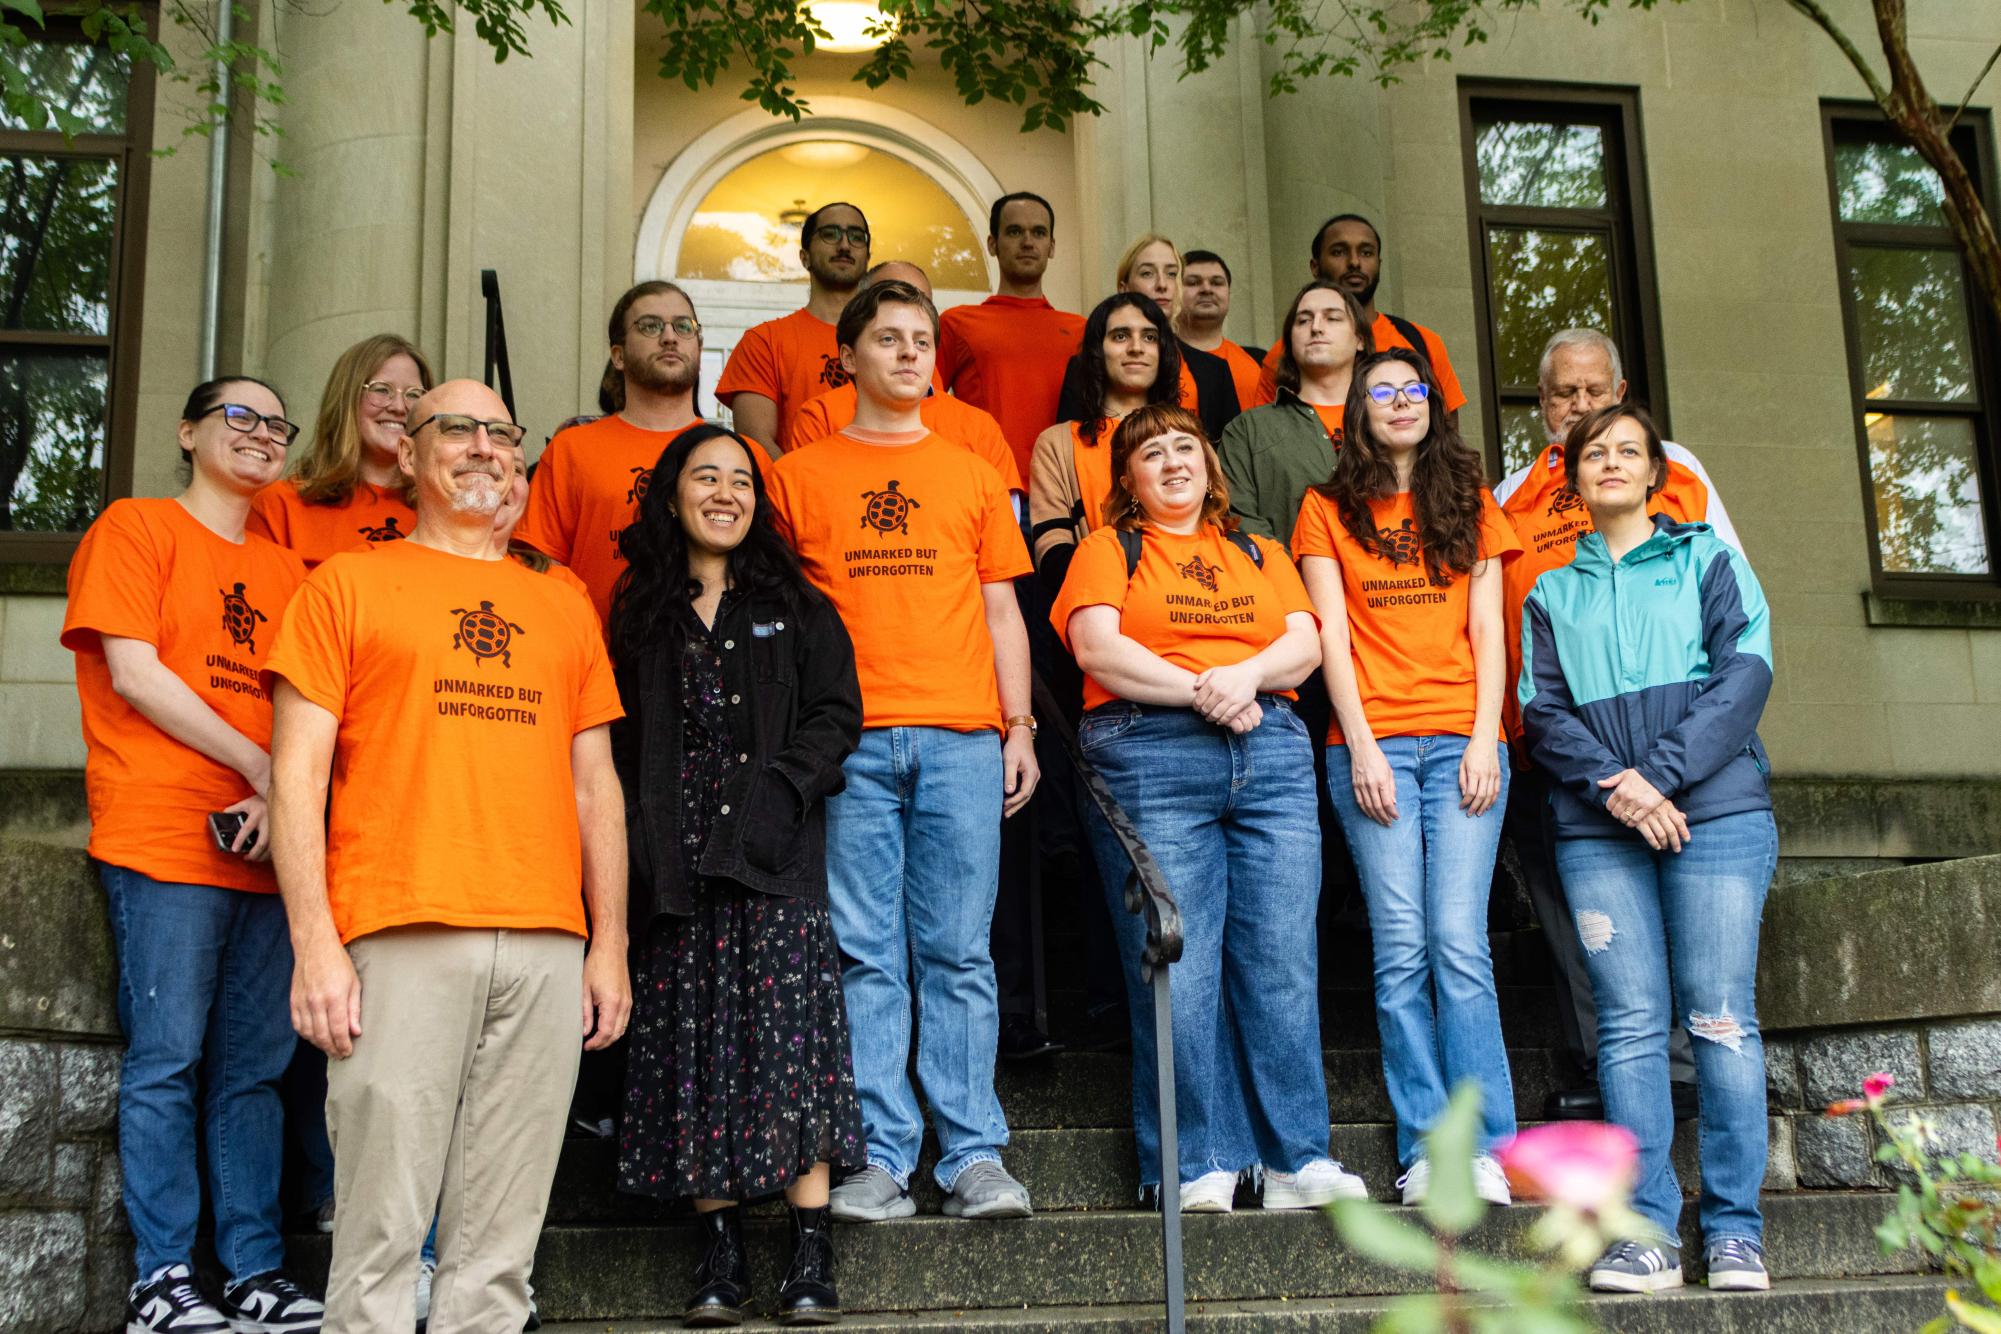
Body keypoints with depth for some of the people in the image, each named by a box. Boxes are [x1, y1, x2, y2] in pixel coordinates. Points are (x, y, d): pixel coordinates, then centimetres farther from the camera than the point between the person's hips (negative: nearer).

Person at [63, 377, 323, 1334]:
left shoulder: (285, 569, 19)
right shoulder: (137, 528, 4)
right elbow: (133, 674, -6)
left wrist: (282, 799, -5)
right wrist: (260, 767, -8)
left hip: (266, 851, 5)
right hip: (163, 840, -5)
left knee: (253, 1069, 5)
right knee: (167, 1060, -5)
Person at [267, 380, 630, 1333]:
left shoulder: (563, 607, 20)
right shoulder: (348, 586, 10)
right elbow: (296, 774, 2)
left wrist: (610, 944, 11)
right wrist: (315, 944, -8)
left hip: (547, 947, 3)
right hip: (402, 936, -3)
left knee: (500, 1247, 4)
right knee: (382, 1231, -5)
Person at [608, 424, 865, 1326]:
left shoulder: (797, 610, 12)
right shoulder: (639, 619, 15)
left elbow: (835, 715, 4)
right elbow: (617, 741, 10)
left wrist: (781, 790, -11)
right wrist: (647, 832, -5)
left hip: (774, 856, -2)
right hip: (676, 865, 2)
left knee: (788, 1041, -9)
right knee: (692, 1048, 0)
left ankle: (811, 1255, -5)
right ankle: (722, 1257, 6)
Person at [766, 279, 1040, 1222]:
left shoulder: (972, 474, 17)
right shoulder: (798, 477, 12)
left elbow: (1001, 613, 16)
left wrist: (1019, 727, 7)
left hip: (961, 738, 1)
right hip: (849, 744, -1)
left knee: (958, 955, 1)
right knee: (865, 955, -1)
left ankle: (974, 1154, 5)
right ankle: (881, 1157, 4)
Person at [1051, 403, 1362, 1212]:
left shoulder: (1260, 554, 25)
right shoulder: (1107, 551, 15)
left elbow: (1305, 645, 12)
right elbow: (1098, 650, -1)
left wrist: (1247, 675, -9)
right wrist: (1201, 691, -9)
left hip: (1271, 751, 3)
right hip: (1149, 757, -3)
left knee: (1284, 960, -3)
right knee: (1175, 964, -8)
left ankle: (1296, 1161, 2)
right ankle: (1198, 1167, -2)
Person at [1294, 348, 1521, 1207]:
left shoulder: (1470, 505, 17)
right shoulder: (1329, 510, 12)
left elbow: (1486, 630, 9)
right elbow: (1331, 635, 4)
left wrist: (1484, 739, -3)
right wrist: (1362, 745, -6)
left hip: (1462, 741, 1)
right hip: (1372, 744, 0)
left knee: (1459, 943, -10)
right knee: (1401, 951, -5)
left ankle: (1484, 1151, -8)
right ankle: (1424, 1152, -2)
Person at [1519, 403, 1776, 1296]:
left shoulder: (1709, 560, 14)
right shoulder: (1552, 593, 19)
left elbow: (1745, 677, 0)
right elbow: (1542, 712, 7)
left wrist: (1661, 772, -11)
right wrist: (1612, 784, -11)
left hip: (1715, 811, -1)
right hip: (1595, 827, 2)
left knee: (1720, 1017, -5)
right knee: (1630, 1020, -5)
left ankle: (1735, 1229, -1)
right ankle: (1648, 1229, -4)